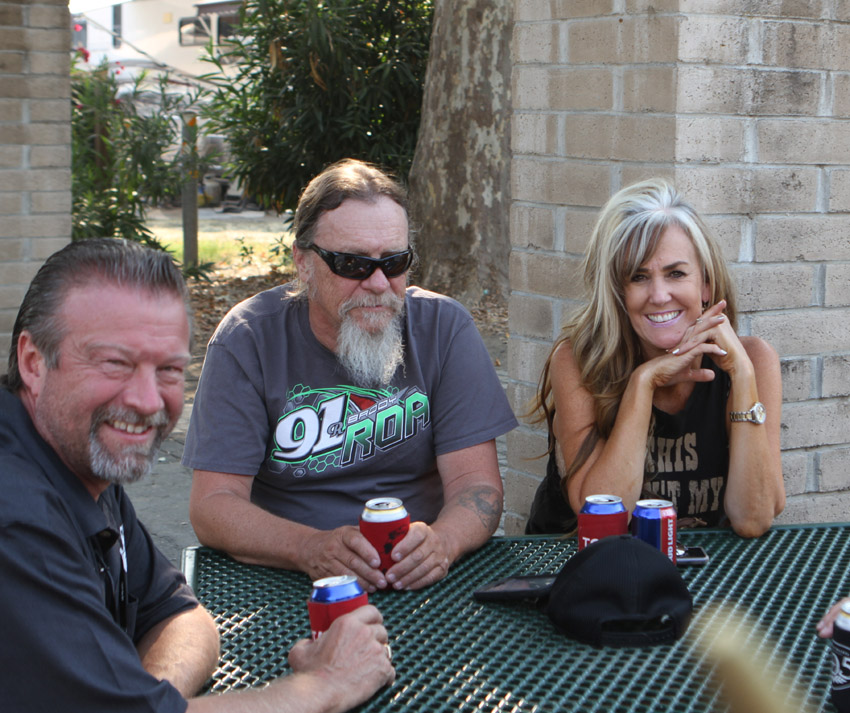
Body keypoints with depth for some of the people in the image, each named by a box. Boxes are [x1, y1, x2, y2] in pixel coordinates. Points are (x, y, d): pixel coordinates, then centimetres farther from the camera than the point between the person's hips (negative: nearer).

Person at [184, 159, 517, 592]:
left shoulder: (444, 329, 0)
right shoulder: (247, 339, -4)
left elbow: (477, 485, -4)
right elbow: (211, 505, -9)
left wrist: (440, 542, -28)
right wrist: (311, 548, -29)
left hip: (422, 588, 1)